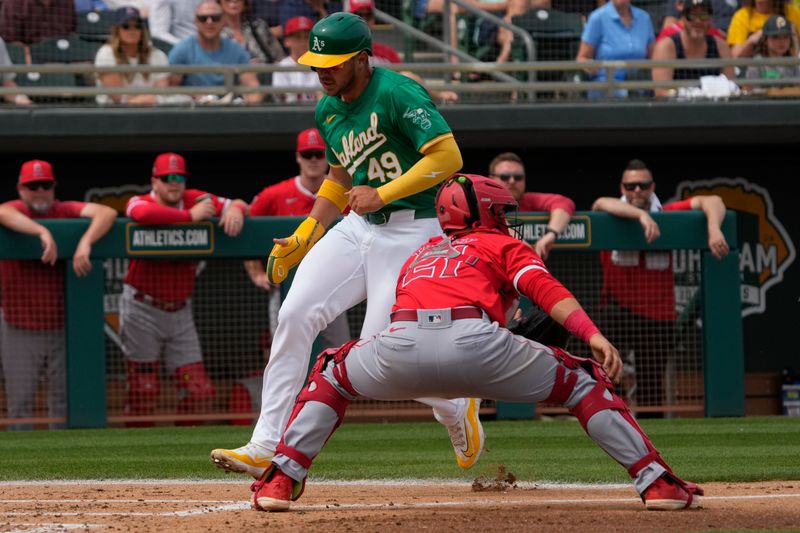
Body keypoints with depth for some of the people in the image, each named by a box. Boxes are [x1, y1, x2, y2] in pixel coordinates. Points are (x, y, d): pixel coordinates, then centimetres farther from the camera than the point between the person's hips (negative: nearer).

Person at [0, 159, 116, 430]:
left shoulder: (67, 211, -1)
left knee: (64, 399, 9)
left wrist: (85, 242, -34)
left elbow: (108, 213, -17)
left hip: (62, 327, 2)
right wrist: (42, 232, -44)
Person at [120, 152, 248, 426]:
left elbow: (238, 205, 4)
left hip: (180, 311, 5)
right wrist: (189, 216, -28)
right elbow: (143, 213, -33)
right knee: (144, 392, -5)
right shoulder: (139, 202, -8)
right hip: (143, 310, -5)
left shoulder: (195, 200, 6)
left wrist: (234, 209, -20)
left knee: (199, 391, 1)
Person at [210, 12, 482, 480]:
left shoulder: (396, 93, -15)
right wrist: (305, 237, 19)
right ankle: (266, 449, -8)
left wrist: (383, 194, -26)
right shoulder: (328, 111, 11)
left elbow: (448, 156, -23)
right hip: (357, 227, 8)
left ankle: (458, 410, 21)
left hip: (409, 233, -8)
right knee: (294, 315, -9)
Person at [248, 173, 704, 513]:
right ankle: (657, 481, 6)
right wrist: (595, 337, -6)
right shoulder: (504, 246, 26)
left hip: (401, 347, 3)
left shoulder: (418, 256, 40)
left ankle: (281, 481, 18)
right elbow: (546, 289, 6)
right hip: (476, 344, -3)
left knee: (333, 372, 33)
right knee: (581, 379, 16)